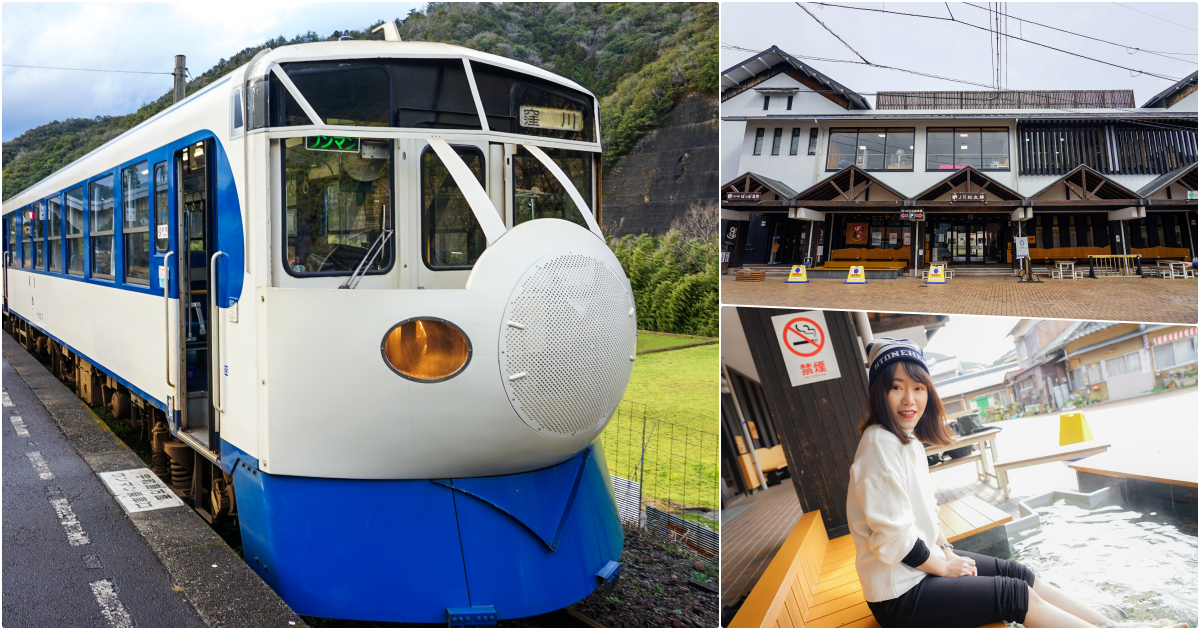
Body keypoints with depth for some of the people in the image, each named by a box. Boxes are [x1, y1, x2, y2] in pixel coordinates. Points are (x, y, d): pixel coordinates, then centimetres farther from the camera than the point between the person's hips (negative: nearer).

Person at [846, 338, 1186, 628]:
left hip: (925, 563, 9)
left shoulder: (909, 440, 8)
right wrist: (945, 566, -10)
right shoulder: (880, 444, -23)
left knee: (1016, 572, 8)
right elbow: (894, 539, -24)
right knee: (1014, 593, -6)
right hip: (900, 595, -9)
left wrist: (947, 552, 4)